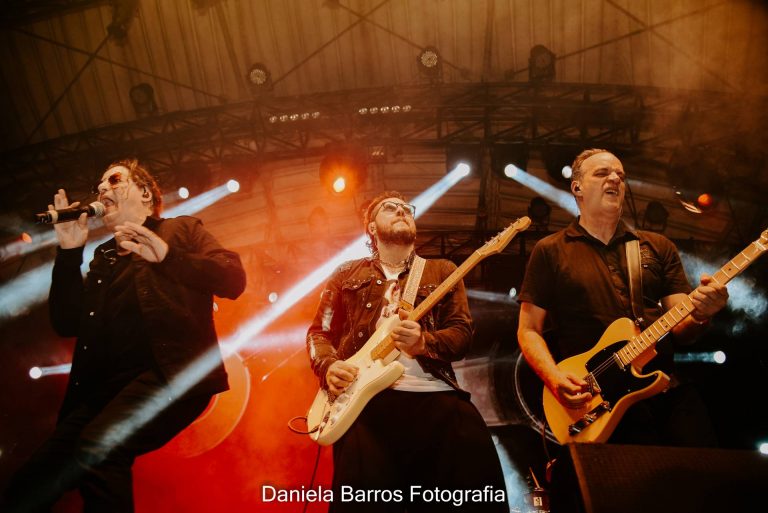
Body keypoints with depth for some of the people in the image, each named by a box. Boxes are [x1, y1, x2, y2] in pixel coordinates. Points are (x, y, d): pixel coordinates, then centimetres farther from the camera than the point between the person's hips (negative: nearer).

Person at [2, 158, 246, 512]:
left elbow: (234, 278, -1)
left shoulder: (181, 229, 14)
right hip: (105, 386, 6)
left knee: (99, 447, -32)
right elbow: (68, 324, 15)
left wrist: (167, 255, -13)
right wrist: (69, 252, 8)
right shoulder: (103, 257, 27)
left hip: (170, 373, -5)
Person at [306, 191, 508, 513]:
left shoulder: (442, 271, 19)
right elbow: (319, 332, 18)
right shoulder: (347, 275, 21)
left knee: (477, 471, -21)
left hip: (434, 395, 1)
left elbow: (462, 332, 8)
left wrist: (424, 342, -14)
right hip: (364, 398, 0)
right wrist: (328, 367, -4)